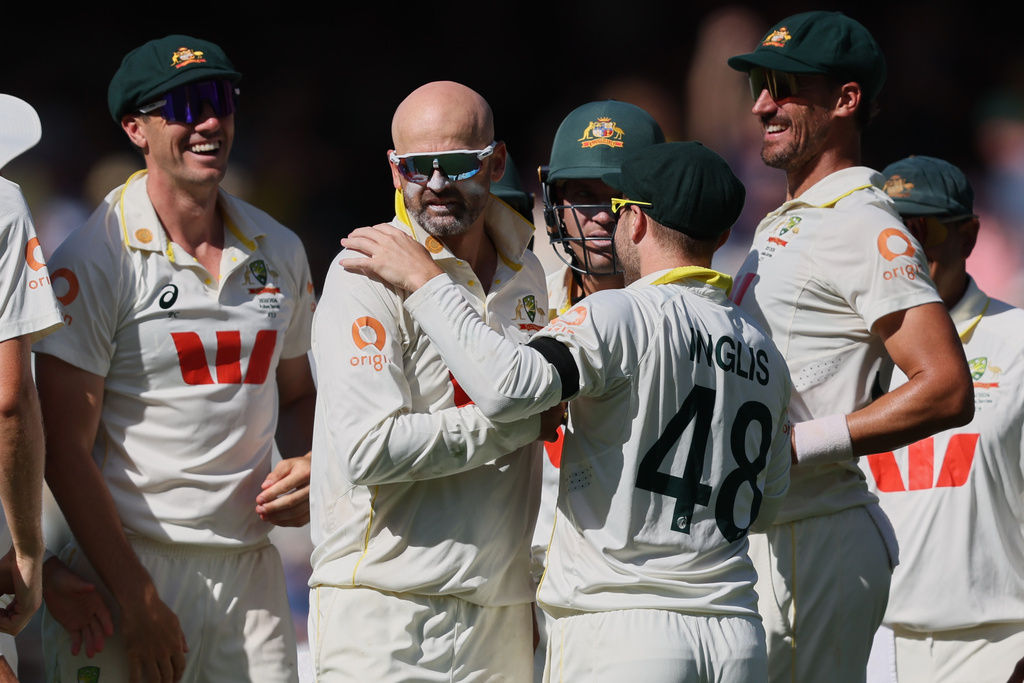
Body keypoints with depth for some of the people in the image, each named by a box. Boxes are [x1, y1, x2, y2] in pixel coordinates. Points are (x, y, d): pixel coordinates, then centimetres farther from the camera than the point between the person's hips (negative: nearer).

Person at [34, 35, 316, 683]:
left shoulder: (279, 252, 11)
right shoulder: (95, 261, -7)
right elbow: (65, 447, -10)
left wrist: (311, 466, 1)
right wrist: (135, 599, -16)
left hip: (252, 572, 5)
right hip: (132, 565, -5)